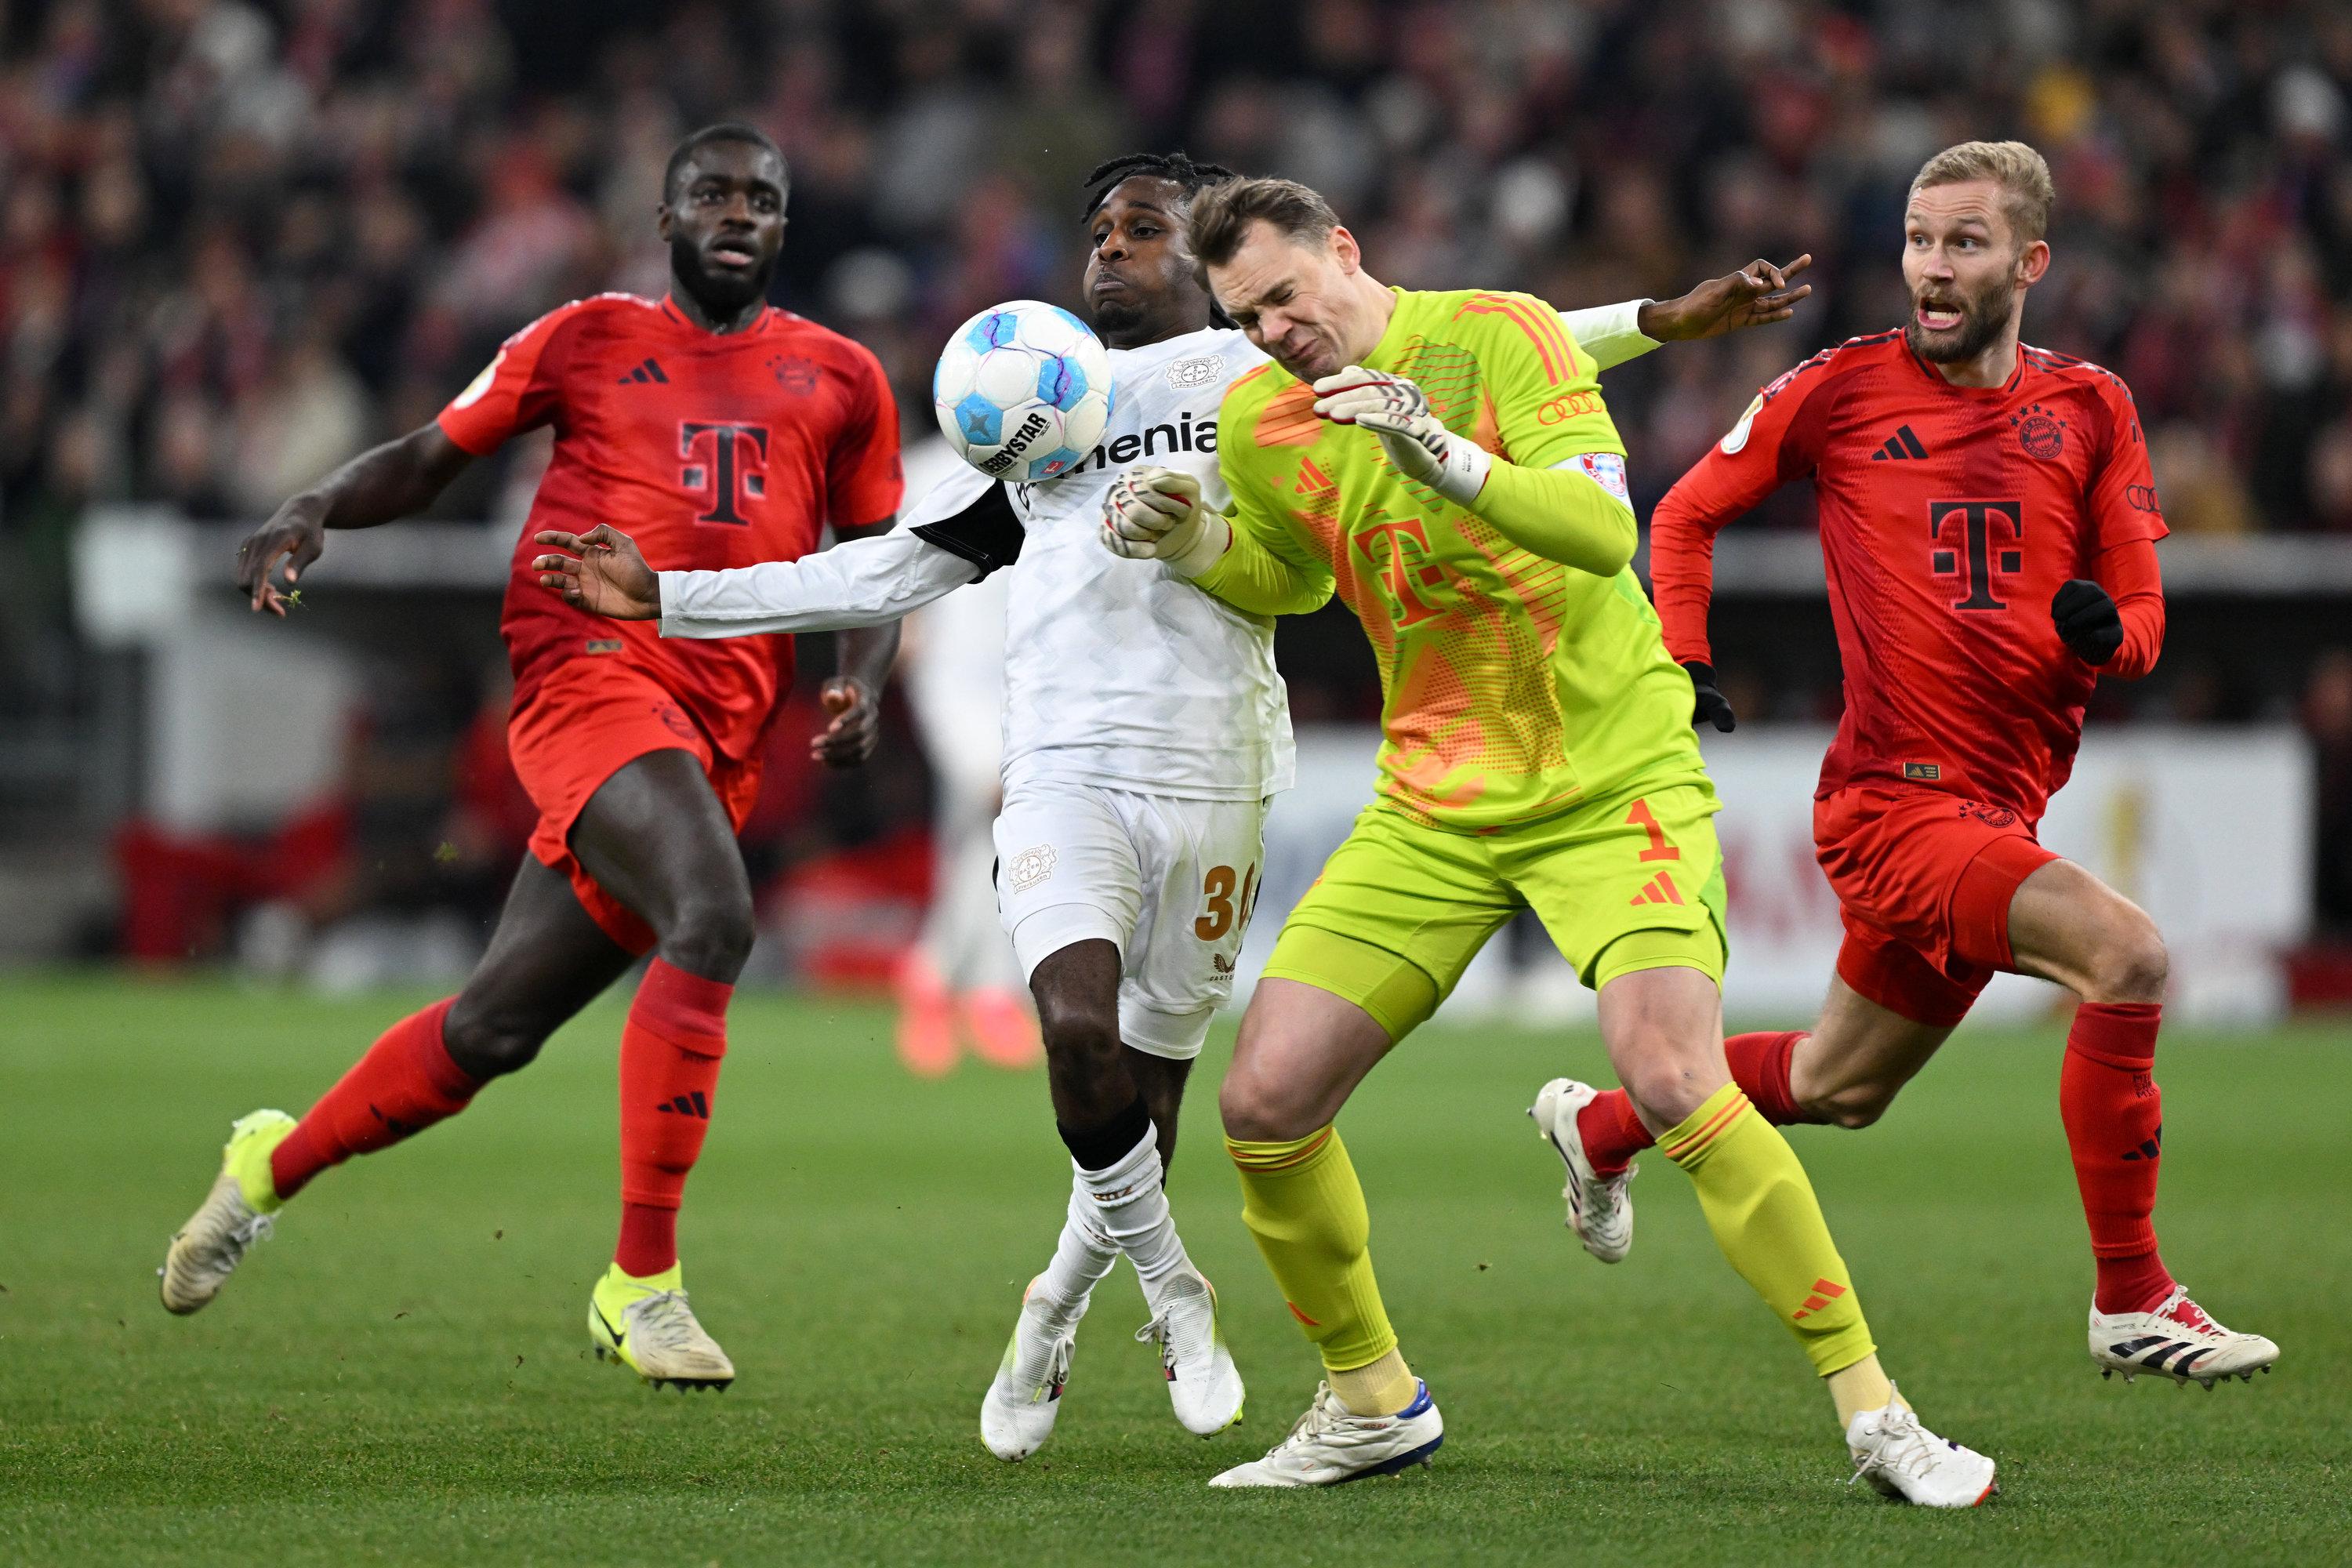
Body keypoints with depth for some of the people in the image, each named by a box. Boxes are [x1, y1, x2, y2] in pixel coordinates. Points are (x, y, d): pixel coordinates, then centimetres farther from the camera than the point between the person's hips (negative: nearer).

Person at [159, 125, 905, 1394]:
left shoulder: (838, 380, 18)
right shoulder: (587, 340, 11)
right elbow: (432, 456, 16)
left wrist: (863, 684, 4)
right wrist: (313, 511, -3)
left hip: (723, 736, 4)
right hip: (590, 670, -4)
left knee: (496, 1025, 5)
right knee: (710, 919, -30)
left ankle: (275, 1165, 31)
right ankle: (641, 1282, -22)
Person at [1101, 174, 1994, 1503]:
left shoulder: (1496, 334, -12)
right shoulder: (1260, 424, 3)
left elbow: (1607, 529, -24)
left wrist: (1445, 457, -38)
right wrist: (1192, 545, 3)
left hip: (1616, 780, -5)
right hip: (1431, 807, 5)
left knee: (1674, 1081, -25)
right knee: (1265, 1103, -4)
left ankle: (1875, 1412, -14)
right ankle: (1372, 1404, 19)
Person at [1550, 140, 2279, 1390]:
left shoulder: (2088, 409, 7)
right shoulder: (1842, 389, -2)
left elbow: (2142, 619, 7)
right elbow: (1688, 511, 11)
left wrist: (2105, 630, -16)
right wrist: (1682, 660, -3)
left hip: (2002, 806, 6)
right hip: (1895, 803, -6)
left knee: (1841, 1087, 21)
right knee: (2129, 955, -27)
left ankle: (1597, 1126, 47)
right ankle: (2131, 1301, -20)